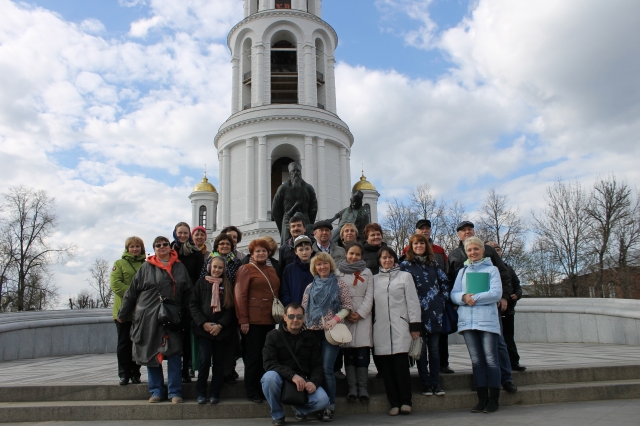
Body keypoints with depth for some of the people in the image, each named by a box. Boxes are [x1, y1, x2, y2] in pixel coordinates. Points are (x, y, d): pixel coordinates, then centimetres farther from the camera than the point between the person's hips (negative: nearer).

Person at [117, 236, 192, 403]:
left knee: (174, 355, 0)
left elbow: (188, 294, 6)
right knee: (151, 355, 7)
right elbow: (132, 292, 7)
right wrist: (122, 314, 9)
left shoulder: (180, 268, 7)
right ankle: (156, 391, 20)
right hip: (148, 319, 0)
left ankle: (175, 392, 10)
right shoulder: (146, 267, 3)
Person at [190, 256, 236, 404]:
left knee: (218, 361, 4)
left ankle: (215, 393, 14)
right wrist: (203, 323, -10)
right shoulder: (201, 283, 5)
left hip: (222, 330, 1)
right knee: (205, 360, -7)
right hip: (204, 329, -1)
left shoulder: (228, 285, 7)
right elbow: (193, 305, 1)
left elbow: (231, 308, 2)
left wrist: (220, 325, -10)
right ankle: (201, 393, 7)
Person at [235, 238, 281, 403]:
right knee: (253, 357, 2)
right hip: (253, 320, -6)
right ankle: (252, 393, 13)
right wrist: (243, 320, -14)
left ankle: (265, 390, 20)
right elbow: (240, 295, -8)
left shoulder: (272, 271, 17)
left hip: (269, 320, 6)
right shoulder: (246, 269, -2)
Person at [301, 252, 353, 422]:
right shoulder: (310, 287, 11)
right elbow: (303, 310, 13)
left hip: (331, 331, -4)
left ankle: (330, 406, 0)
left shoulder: (339, 284, 1)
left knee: (326, 368, -9)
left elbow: (347, 306, -1)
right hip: (313, 331, 4)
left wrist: (336, 319, -15)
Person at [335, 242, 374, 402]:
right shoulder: (338, 272, 8)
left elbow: (369, 296, 5)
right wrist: (346, 313, -9)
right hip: (344, 315, 0)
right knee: (349, 351, -1)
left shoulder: (367, 273, 12)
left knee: (362, 351, -5)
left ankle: (362, 387, 0)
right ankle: (352, 387, 4)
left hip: (363, 315, 1)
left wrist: (360, 313, -7)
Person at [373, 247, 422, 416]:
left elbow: (412, 302, 4)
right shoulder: (374, 279, 14)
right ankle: (394, 403, 8)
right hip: (381, 329, 2)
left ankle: (405, 401, 4)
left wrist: (415, 326, -4)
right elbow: (371, 301, 11)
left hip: (400, 327, -2)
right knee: (386, 367, 1)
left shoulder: (405, 276, 9)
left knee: (401, 365, -6)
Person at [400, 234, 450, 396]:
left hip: (435, 311, 3)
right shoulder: (405, 265, 2)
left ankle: (436, 383, 12)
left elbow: (444, 282, 14)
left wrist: (443, 299, 3)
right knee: (421, 348, 2)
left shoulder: (434, 264, 12)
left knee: (434, 347, 6)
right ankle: (426, 384, 9)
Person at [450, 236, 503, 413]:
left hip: (488, 319, -4)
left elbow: (496, 293, -8)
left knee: (491, 359, -1)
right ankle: (482, 399, 12)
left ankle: (493, 399, 6)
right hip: (467, 320, 4)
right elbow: (454, 294, 9)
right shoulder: (462, 271, 17)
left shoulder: (492, 269, 5)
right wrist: (464, 297, -13)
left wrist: (474, 298, -14)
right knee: (476, 361, 6)